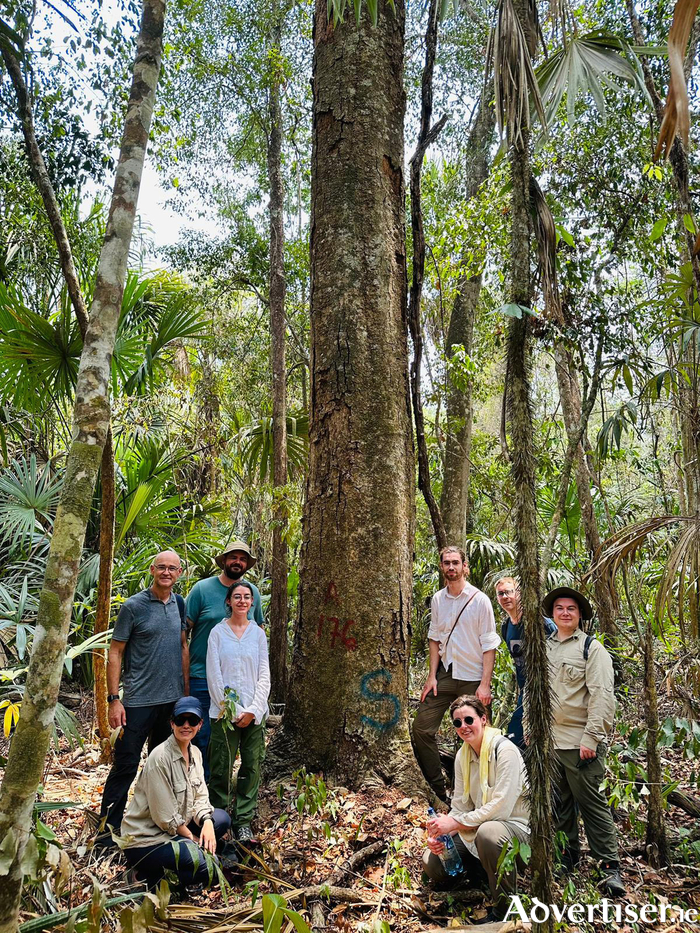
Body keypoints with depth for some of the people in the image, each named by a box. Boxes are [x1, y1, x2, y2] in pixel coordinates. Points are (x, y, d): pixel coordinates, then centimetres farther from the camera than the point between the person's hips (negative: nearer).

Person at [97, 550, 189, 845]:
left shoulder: (179, 604, 6)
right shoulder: (133, 606, -9)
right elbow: (115, 653, -7)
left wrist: (186, 691, 10)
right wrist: (114, 699, -12)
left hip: (173, 699, 5)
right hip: (139, 700, -5)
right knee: (125, 766, 0)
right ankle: (107, 831, 14)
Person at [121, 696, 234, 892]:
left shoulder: (195, 753, 2)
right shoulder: (160, 758, -22)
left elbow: (200, 797, 5)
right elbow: (165, 816, -20)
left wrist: (207, 822, -14)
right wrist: (193, 838, -11)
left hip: (175, 830, 8)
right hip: (145, 841, -8)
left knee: (222, 818, 0)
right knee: (206, 867, -23)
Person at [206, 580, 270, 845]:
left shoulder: (258, 633, 6)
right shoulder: (218, 632, 0)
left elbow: (264, 676, 5)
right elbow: (214, 675, -3)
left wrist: (253, 710, -6)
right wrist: (231, 710, -8)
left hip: (254, 713, 2)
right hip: (225, 712, -2)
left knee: (252, 768, 5)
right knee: (221, 769, 2)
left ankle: (243, 821, 18)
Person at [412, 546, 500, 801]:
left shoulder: (479, 600, -7)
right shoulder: (437, 599, 6)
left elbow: (489, 645, -8)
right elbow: (434, 638, 11)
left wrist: (485, 684, -13)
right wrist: (432, 676, 3)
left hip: (472, 678, -4)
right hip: (444, 674, 4)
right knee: (421, 727, 0)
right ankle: (437, 788, 15)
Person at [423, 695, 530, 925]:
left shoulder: (505, 751, -21)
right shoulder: (462, 755, 1)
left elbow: (500, 807, -27)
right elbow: (460, 807, 3)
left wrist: (455, 823, -25)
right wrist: (441, 832, -15)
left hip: (514, 827, -6)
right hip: (478, 829, 7)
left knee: (488, 832, -39)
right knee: (432, 863, -7)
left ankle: (504, 908, -15)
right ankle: (482, 869, 17)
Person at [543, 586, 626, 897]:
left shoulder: (591, 648, -7)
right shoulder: (543, 648, 11)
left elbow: (602, 696, -13)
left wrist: (591, 737, -18)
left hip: (580, 743, -6)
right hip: (548, 740, 6)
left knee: (591, 803, 0)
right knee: (559, 803, 15)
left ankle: (610, 867, 13)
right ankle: (568, 856, 31)